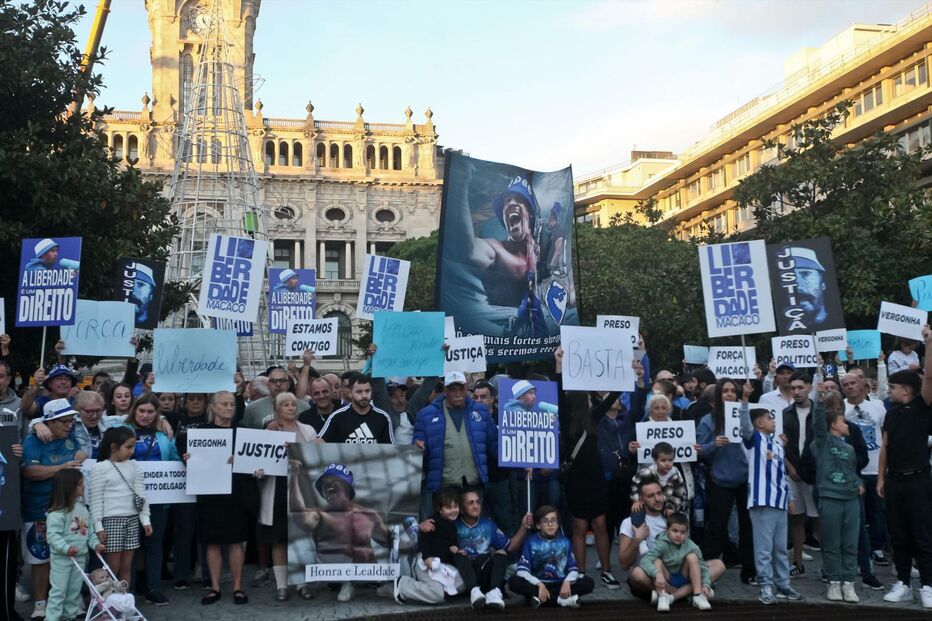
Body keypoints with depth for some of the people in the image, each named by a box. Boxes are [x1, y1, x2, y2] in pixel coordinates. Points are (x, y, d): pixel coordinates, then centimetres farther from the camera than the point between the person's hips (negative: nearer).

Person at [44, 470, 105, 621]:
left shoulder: (82, 508, 8)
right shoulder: (57, 512, -18)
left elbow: (89, 531, 14)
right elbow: (53, 535, -23)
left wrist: (95, 544, 1)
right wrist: (66, 548, -33)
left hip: (80, 556, 7)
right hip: (62, 557, -7)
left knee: (75, 590, 14)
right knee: (59, 590, -2)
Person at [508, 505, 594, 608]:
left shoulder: (565, 542, 5)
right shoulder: (531, 542, -2)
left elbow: (573, 568, 0)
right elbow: (522, 570, -12)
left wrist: (567, 582, -22)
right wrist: (540, 585, -26)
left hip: (560, 584, 2)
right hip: (537, 584, -2)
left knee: (588, 582, -20)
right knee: (514, 581, -29)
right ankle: (561, 599, -30)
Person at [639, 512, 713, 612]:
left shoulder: (692, 547, -11)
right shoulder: (661, 544, -18)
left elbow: (703, 567, -9)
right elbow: (645, 561, -31)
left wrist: (706, 585, -27)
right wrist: (657, 573, -48)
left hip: (684, 581, 2)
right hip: (666, 582, -2)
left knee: (692, 556, -19)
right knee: (657, 561, -26)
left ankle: (698, 595, -26)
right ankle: (662, 596, -34)